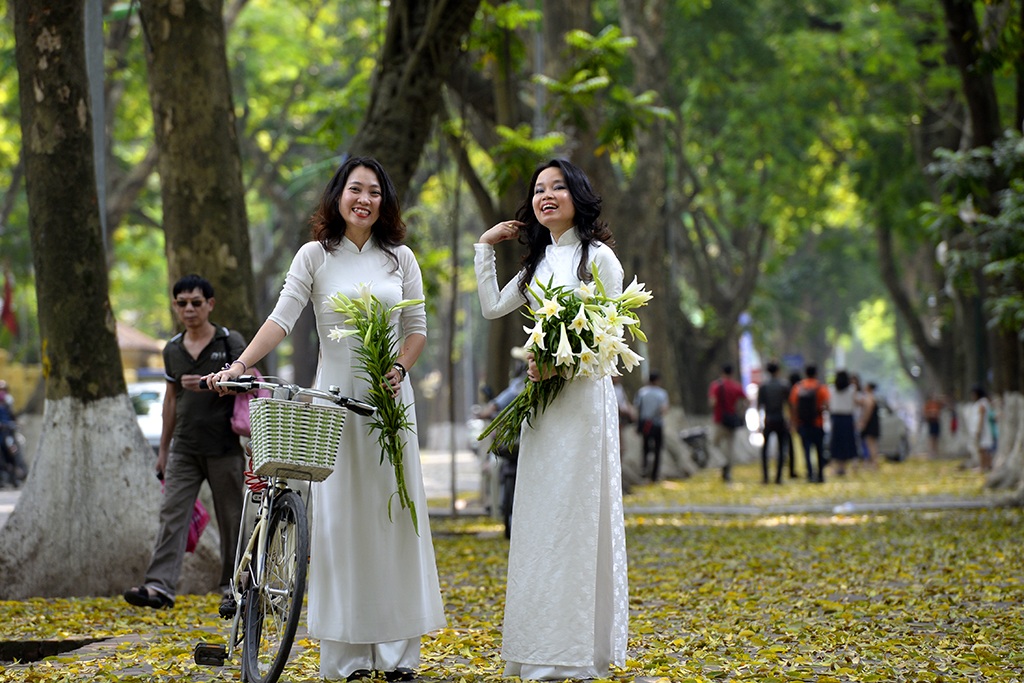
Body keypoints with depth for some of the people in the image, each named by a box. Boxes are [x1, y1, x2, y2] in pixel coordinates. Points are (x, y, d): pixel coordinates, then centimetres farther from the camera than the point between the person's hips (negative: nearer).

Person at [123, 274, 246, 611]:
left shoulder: (231, 343, -1)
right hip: (184, 448, 4)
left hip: (224, 446, -3)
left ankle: (233, 587, 15)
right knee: (172, 514, -9)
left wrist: (205, 384, -22)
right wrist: (163, 448, 21)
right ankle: (159, 586, -17)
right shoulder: (172, 349, 13)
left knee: (231, 518, 4)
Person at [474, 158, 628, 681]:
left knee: (576, 514, -7)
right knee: (540, 519, 6)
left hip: (584, 396, -7)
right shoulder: (539, 262, 17)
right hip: (542, 400, 7)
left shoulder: (598, 258, -4)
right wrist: (485, 247, 13)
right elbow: (492, 307, 12)